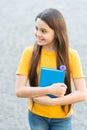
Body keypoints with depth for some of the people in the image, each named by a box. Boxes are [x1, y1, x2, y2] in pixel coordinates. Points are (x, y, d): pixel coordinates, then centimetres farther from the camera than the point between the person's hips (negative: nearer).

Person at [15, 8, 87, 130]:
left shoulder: (71, 55, -13)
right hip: (36, 116, 1)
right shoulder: (29, 53, -11)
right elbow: (19, 90, -15)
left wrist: (51, 102, -23)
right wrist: (49, 90, -26)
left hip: (62, 118, 0)